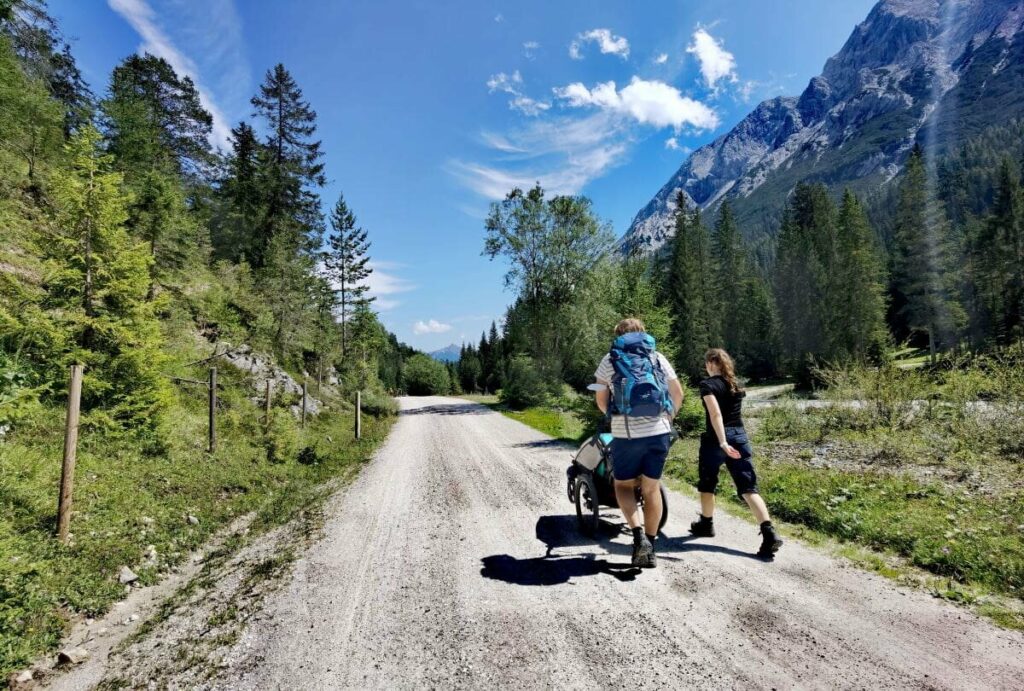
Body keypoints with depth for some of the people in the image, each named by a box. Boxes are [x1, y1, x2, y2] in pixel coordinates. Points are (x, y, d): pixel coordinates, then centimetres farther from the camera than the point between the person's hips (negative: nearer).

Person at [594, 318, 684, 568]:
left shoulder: (610, 360, 4)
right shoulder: (658, 358, 11)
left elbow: (601, 399, 4)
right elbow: (678, 394, 12)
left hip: (626, 434, -2)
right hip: (659, 432, 3)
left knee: (624, 485, 15)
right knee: (652, 488, 14)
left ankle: (638, 535, -5)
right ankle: (650, 549, 19)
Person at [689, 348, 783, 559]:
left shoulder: (708, 384, -9)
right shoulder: (736, 384, 11)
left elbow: (715, 414, -21)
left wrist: (722, 442, -26)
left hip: (715, 438, -5)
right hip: (740, 437, 5)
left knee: (707, 484, 16)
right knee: (748, 487, 1)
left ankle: (706, 524, 30)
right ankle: (769, 533, -12)